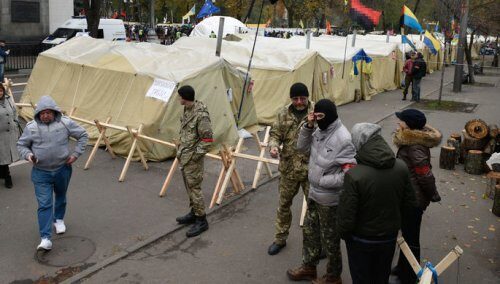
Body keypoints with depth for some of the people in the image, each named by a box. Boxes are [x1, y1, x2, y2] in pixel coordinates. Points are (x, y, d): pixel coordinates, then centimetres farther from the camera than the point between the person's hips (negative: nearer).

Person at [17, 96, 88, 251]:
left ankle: (59, 219, 50)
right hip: (41, 172, -1)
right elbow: (21, 145, 5)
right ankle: (45, 239, -7)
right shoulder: (31, 127, -7)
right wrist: (28, 154, -16)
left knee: (61, 197, 23)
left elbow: (83, 135, 1)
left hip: (62, 169, 1)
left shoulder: (65, 123, -9)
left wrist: (76, 153, -6)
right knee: (44, 204, -7)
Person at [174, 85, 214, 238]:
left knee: (194, 188, -4)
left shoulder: (201, 115, -23)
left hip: (193, 158, -9)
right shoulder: (187, 110, 6)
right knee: (189, 186, 19)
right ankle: (194, 213, 33)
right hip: (184, 156, 9)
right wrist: (181, 149, 15)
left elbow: (207, 139, -21)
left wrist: (195, 155, -16)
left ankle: (201, 221, 6)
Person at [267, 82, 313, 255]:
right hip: (288, 168, 3)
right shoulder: (284, 114, 0)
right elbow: (275, 134, 5)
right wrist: (273, 146, -16)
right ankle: (280, 238, 34)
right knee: (284, 204, 15)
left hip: (311, 169, -3)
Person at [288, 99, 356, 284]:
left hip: (330, 199, -8)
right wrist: (308, 126, -8)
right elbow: (302, 147, 7)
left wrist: (321, 181, -21)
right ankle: (309, 267, 44)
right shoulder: (320, 131, -2)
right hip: (314, 193, 8)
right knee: (310, 232, 23)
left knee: (330, 240, 11)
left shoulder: (343, 139, -26)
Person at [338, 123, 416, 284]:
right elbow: (409, 203, -1)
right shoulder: (401, 167, -15)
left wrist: (343, 233, -3)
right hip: (390, 237, 4)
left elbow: (346, 217, -24)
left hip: (361, 241, -4)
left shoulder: (353, 175, -30)